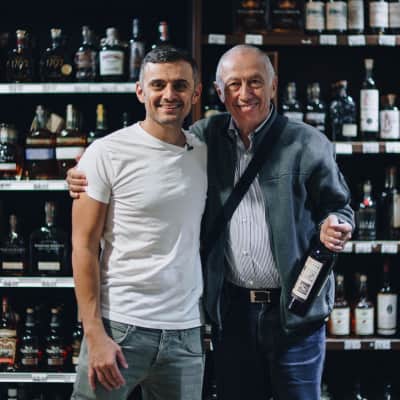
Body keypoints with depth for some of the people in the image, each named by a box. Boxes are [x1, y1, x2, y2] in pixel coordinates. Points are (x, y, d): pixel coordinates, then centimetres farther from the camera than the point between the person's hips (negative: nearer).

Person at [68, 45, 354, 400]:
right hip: (231, 308, 3)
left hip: (295, 308, -3)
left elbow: (339, 207, 5)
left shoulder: (308, 144, -5)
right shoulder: (205, 137, 2)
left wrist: (335, 228, -18)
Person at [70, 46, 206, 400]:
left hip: (186, 331, 4)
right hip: (120, 326, -4)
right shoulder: (107, 153, -6)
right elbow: (84, 247, -7)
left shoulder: (204, 154, 8)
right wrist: (95, 334, -13)